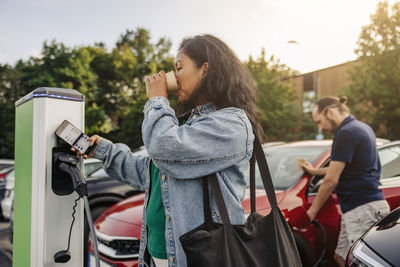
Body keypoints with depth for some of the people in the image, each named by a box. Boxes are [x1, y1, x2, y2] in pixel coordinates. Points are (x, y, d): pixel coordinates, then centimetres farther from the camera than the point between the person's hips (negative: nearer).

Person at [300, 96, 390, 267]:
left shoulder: (346, 133, -14)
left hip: (363, 209, -11)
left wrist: (312, 211, -1)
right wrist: (315, 171, 36)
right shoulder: (362, 128, 17)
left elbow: (331, 181, -13)